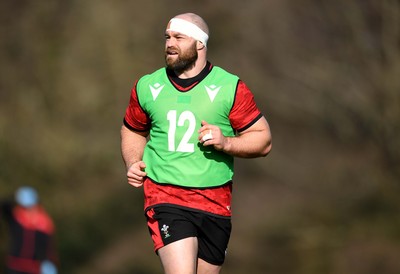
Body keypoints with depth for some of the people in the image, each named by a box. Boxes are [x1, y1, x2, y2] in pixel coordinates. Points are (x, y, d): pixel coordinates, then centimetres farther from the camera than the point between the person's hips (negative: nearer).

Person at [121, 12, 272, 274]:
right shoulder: (147, 87, 9)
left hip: (215, 202, 0)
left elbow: (263, 139, 3)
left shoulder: (231, 88, 1)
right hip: (165, 199, 0)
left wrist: (226, 143, -14)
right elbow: (133, 130, 26)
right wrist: (133, 163, 7)